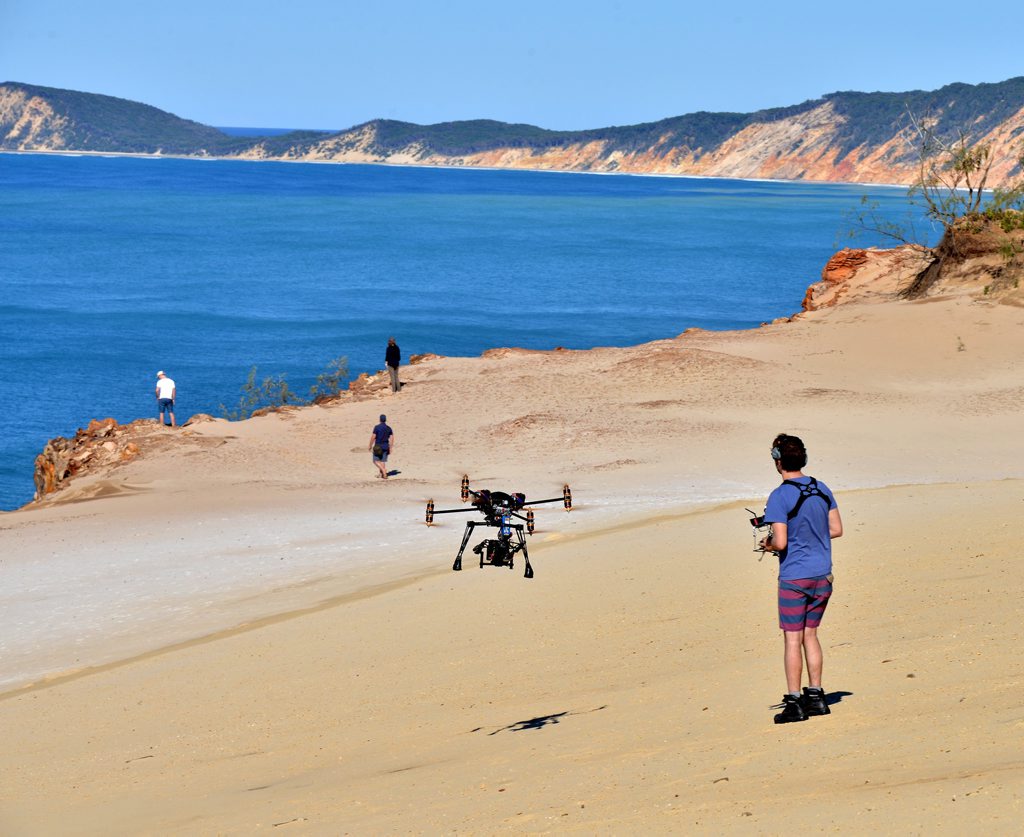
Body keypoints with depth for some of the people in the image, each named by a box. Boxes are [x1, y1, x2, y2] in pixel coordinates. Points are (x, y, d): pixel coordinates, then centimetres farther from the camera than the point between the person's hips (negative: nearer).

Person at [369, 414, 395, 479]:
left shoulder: (377, 427, -10)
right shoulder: (389, 428, 4)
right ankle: (383, 475, 8)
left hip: (378, 446, -5)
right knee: (383, 461, 12)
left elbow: (373, 437, -12)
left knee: (376, 461, 3)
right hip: (385, 446, 5)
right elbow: (392, 438, 2)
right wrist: (391, 448, 9)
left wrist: (370, 446, -2)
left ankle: (383, 470, -19)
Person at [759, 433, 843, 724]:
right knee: (810, 634, 16)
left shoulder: (780, 497, -16)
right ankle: (816, 696, 17)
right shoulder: (821, 489, 4)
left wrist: (768, 544, 2)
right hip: (822, 574, 6)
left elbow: (780, 542, -20)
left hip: (794, 577, -6)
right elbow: (836, 529, 9)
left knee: (793, 638, 0)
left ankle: (793, 703, 1)